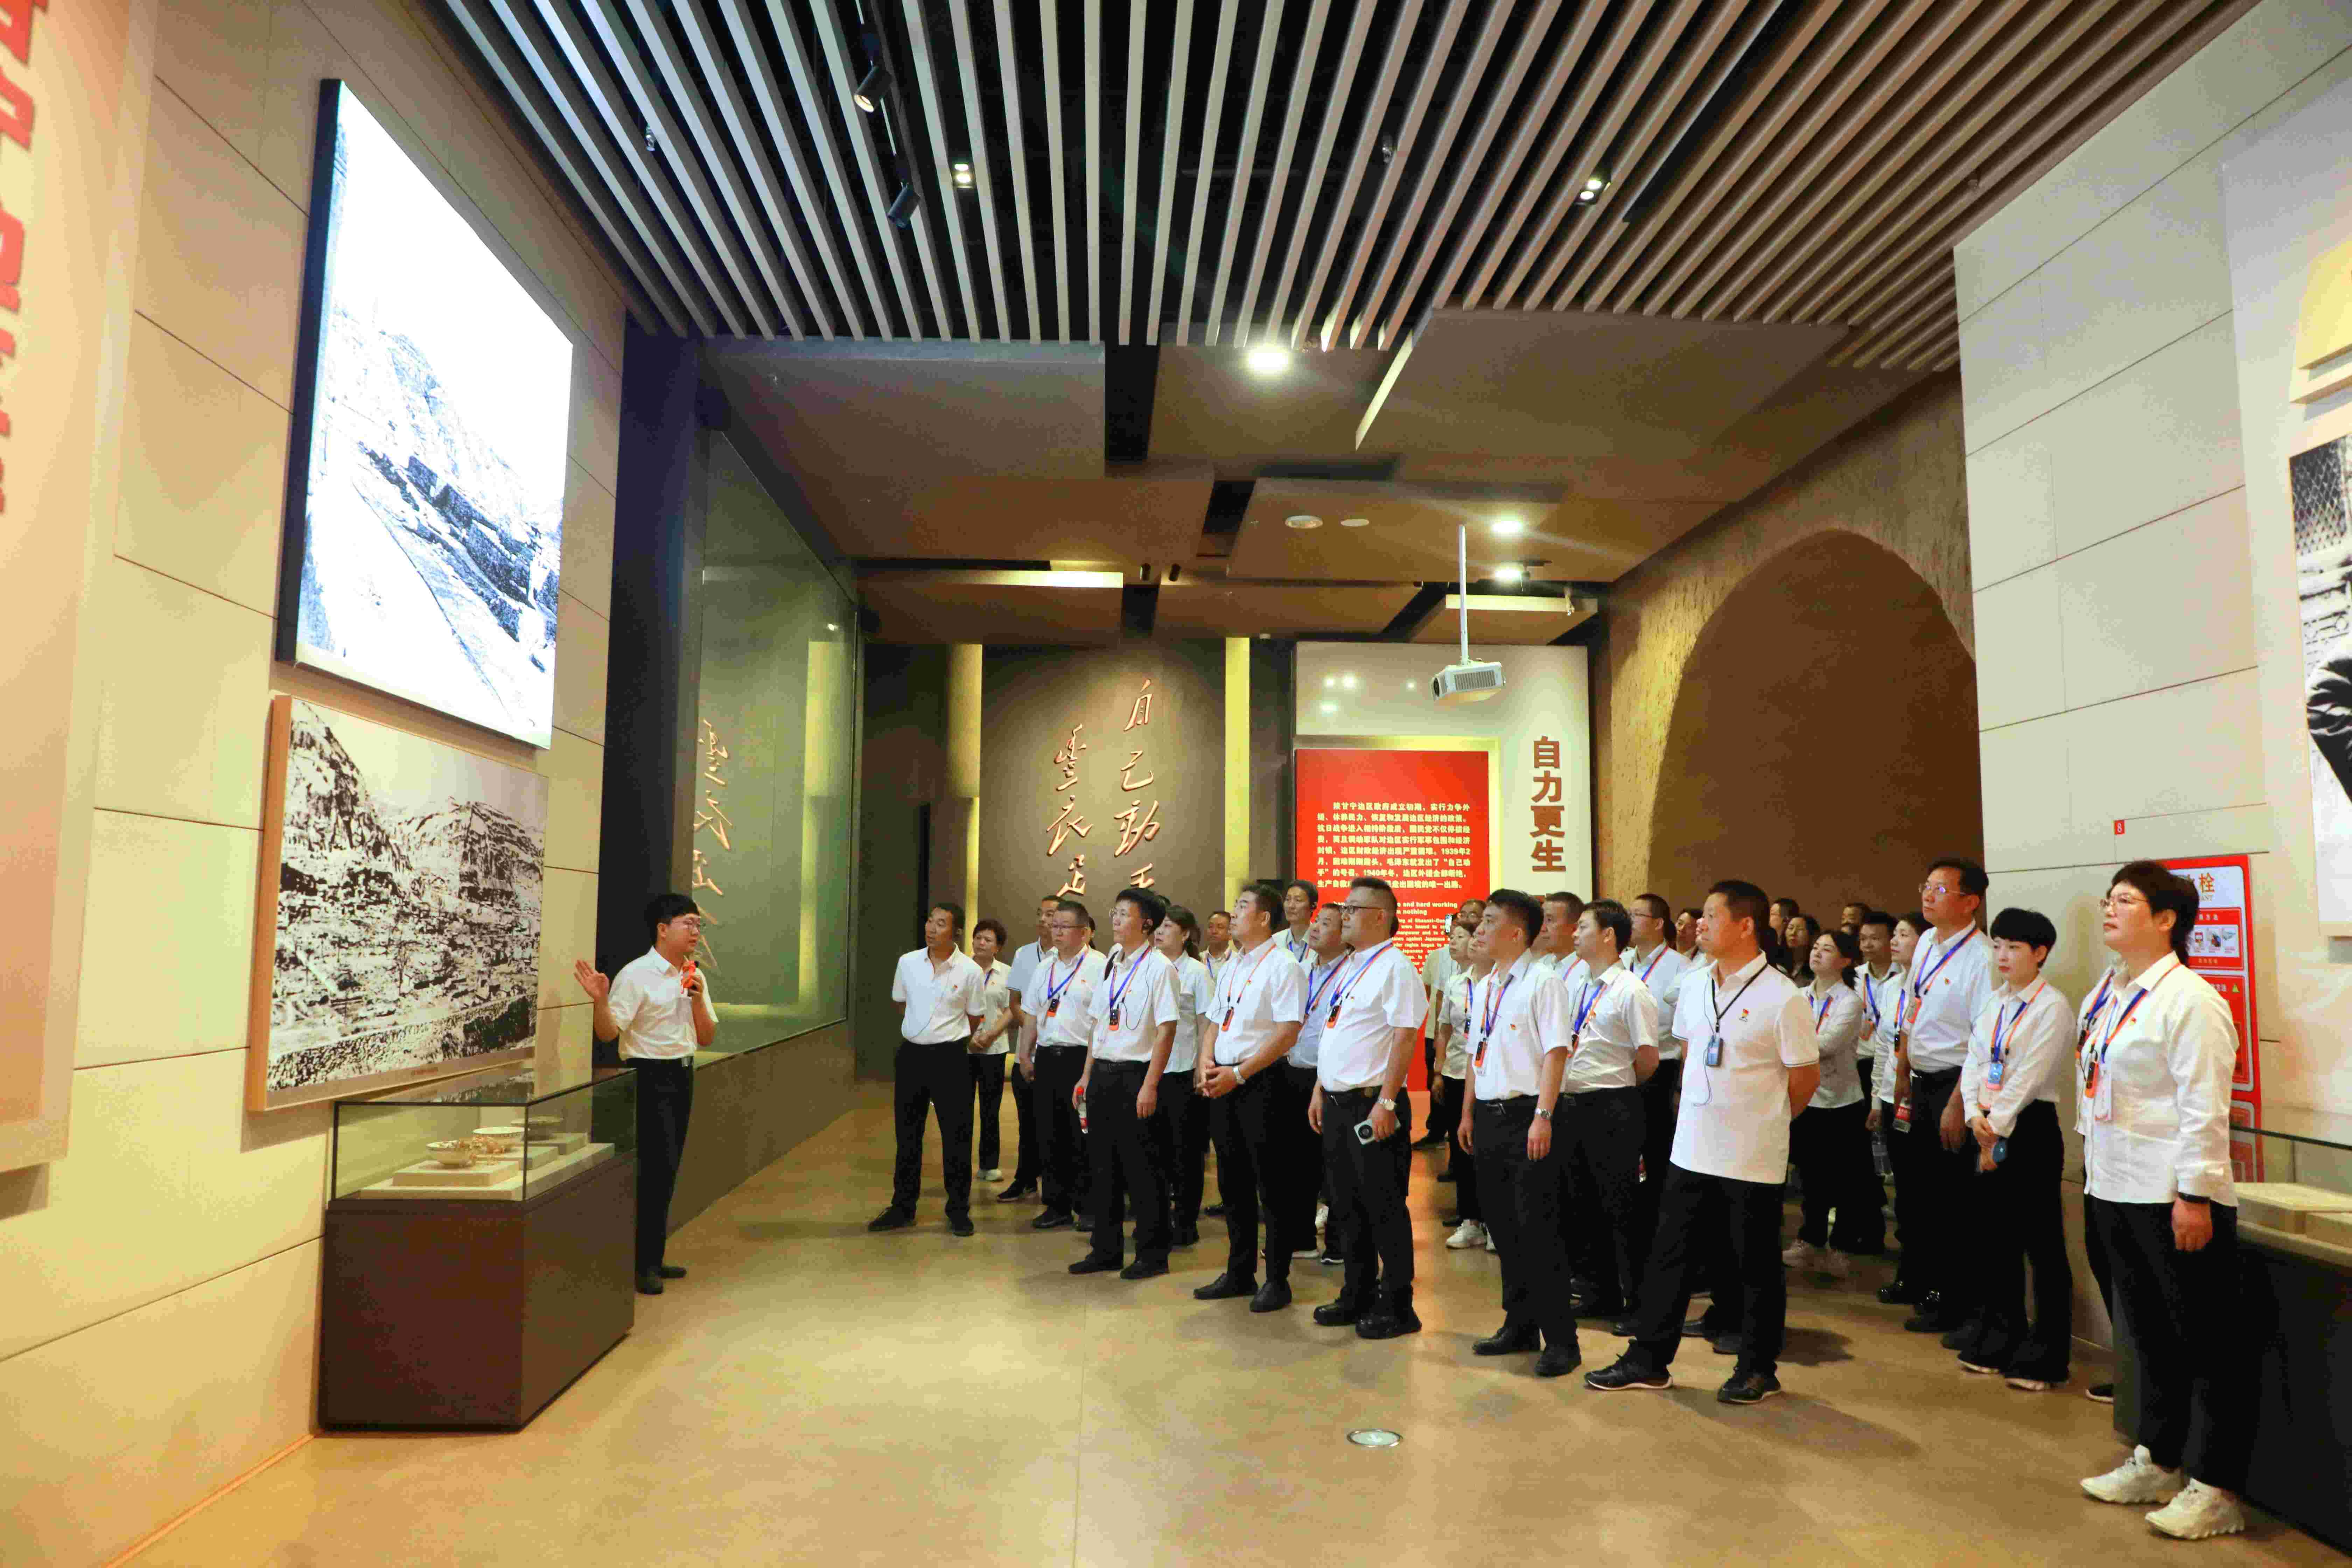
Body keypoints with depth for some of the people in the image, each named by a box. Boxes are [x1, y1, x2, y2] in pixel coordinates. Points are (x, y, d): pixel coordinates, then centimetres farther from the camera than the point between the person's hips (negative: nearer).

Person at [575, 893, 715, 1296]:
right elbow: (608, 1032, -16)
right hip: (650, 1077, -7)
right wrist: (599, 1000, -34)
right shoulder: (637, 975, -12)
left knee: (666, 1171, 11)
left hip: (682, 1076, 7)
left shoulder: (694, 976, 10)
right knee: (658, 1169, -9)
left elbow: (707, 1038, 9)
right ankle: (642, 1265, 1)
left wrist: (698, 999, -6)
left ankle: (653, 1258, 21)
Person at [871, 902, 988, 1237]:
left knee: (956, 1136, 3)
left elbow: (975, 1019, 3)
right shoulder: (907, 962, 0)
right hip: (911, 1054, 3)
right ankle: (902, 1207, 23)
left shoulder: (970, 971, -9)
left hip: (949, 1057, -3)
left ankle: (959, 1211, 16)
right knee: (907, 1134, 12)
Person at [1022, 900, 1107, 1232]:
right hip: (1047, 1056, 6)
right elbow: (1032, 1015, 19)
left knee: (1082, 1136, -1)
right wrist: (1027, 1055, 14)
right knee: (1049, 1133, 9)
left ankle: (1087, 1205, 12)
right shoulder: (1045, 967, 15)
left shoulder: (1099, 966, -7)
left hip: (1081, 1057, -6)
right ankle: (1057, 1206, 19)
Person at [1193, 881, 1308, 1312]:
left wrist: (1238, 1074, -19)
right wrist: (1207, 1064, 0)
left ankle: (1277, 1280, 12)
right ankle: (1239, 1274, 26)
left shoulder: (1282, 966, -10)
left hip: (1262, 1083, -8)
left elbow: (1287, 1034, -17)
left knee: (1272, 1184, 1)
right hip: (1224, 1084, 8)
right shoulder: (1231, 969, 16)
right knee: (1233, 1181, 15)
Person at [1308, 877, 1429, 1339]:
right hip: (1337, 1103, 9)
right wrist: (1319, 1092, 17)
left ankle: (1397, 1308, 11)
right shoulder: (1349, 967, 15)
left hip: (1372, 1104, -9)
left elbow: (1405, 1038, -19)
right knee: (1348, 1205, 16)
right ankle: (1358, 1297, 29)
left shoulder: (1394, 967, -13)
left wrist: (1386, 1102, -23)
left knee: (1384, 1206, 0)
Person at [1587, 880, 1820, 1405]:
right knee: (1668, 1255, 10)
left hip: (1753, 1159, -6)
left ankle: (1758, 1369, 24)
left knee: (1757, 1264, 8)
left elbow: (1806, 1077, -6)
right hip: (1691, 1150, 6)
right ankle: (1648, 1361, 20)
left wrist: (1762, 1121, 5)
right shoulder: (1695, 990, 6)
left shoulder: (1782, 997, -13)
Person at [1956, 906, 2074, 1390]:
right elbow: (1974, 1063, 9)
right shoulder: (1995, 1003, 13)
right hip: (1988, 1129, 7)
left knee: (2043, 1246, 0)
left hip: (2031, 1129, -7)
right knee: (1993, 1240, 14)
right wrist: (1975, 1115, -6)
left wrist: (1997, 1130, -14)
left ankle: (2044, 1359, 10)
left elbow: (2028, 1077, -14)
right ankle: (1996, 1344, 27)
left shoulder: (2053, 1007, -9)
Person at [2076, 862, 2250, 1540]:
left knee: (2209, 1345, 4)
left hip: (2173, 1199, -9)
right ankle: (2156, 1463, 32)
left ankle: (2215, 1490, 14)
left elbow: (2204, 1109, -18)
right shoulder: (2113, 995, 11)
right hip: (2116, 1191, 9)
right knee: (2150, 1334, 19)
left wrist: (2194, 1195, -19)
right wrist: (2096, 1169, 16)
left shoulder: (2190, 1001, -15)